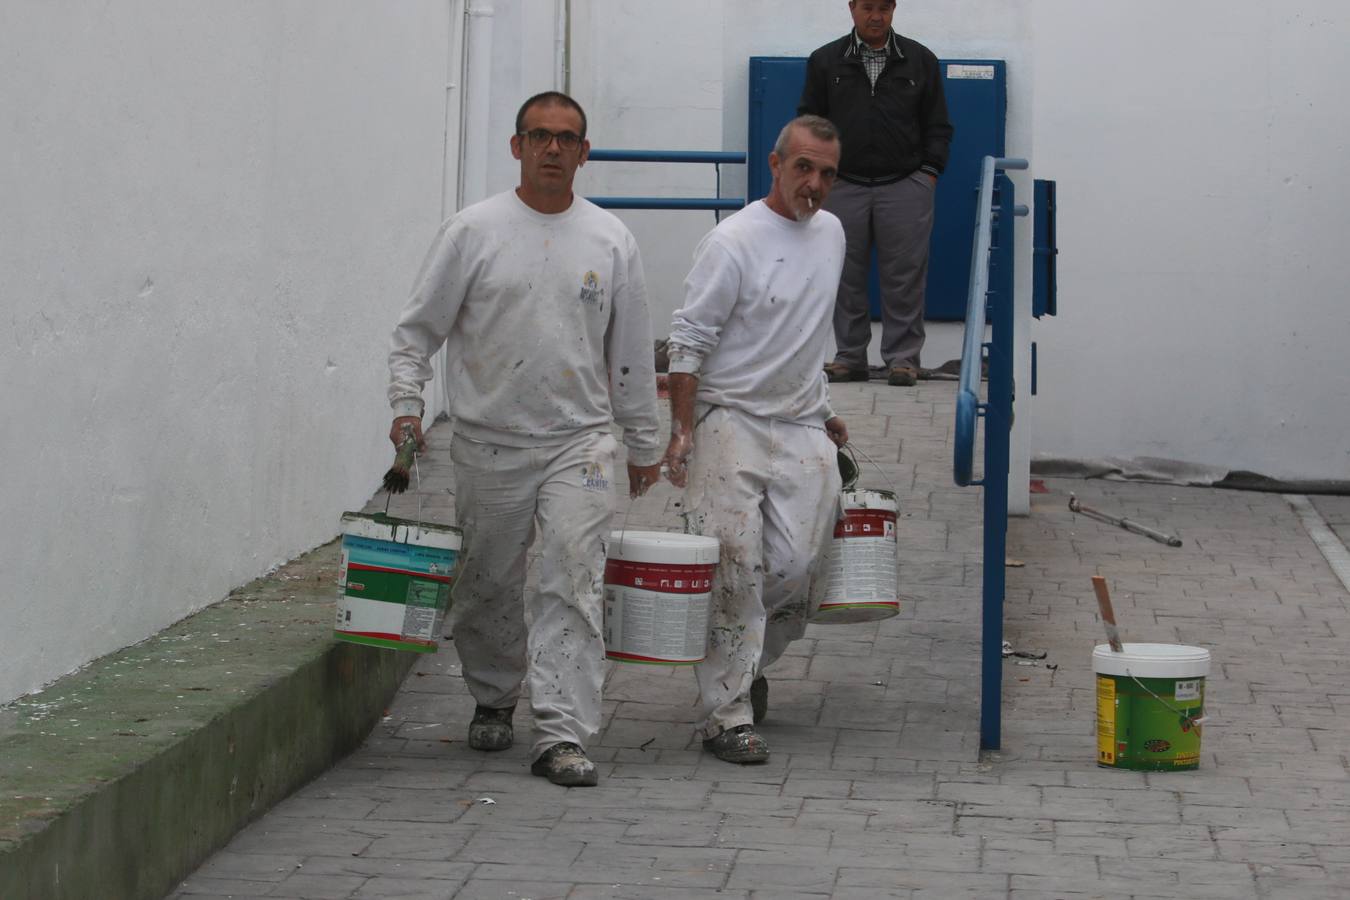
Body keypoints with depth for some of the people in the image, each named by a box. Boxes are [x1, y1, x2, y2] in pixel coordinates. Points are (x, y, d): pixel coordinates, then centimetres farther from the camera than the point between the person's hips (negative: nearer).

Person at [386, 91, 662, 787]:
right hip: (489, 443, 0)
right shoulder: (472, 232, 0)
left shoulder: (610, 241, 5)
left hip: (579, 442, 0)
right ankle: (493, 700, 35)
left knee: (572, 585, -11)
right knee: (488, 586, 11)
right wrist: (406, 404, -11)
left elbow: (632, 352, 12)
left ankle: (562, 736, -13)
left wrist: (643, 443, 15)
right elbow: (417, 329, 2)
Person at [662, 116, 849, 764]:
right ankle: (727, 715, -6)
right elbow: (689, 342, -10)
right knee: (734, 568, -9)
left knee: (795, 567, -2)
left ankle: (747, 664, 26)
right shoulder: (734, 242, -10)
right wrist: (682, 431, -15)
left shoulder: (831, 233, 12)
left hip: (802, 431, 6)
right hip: (731, 424, -6)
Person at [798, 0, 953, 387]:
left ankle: (902, 357, 4)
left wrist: (929, 173, -1)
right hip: (843, 187, 1)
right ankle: (849, 357, 11)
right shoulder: (825, 61, 7)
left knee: (904, 277, -2)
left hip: (904, 186, -1)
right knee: (846, 276, 3)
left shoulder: (920, 61, 6)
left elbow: (938, 127, 9)